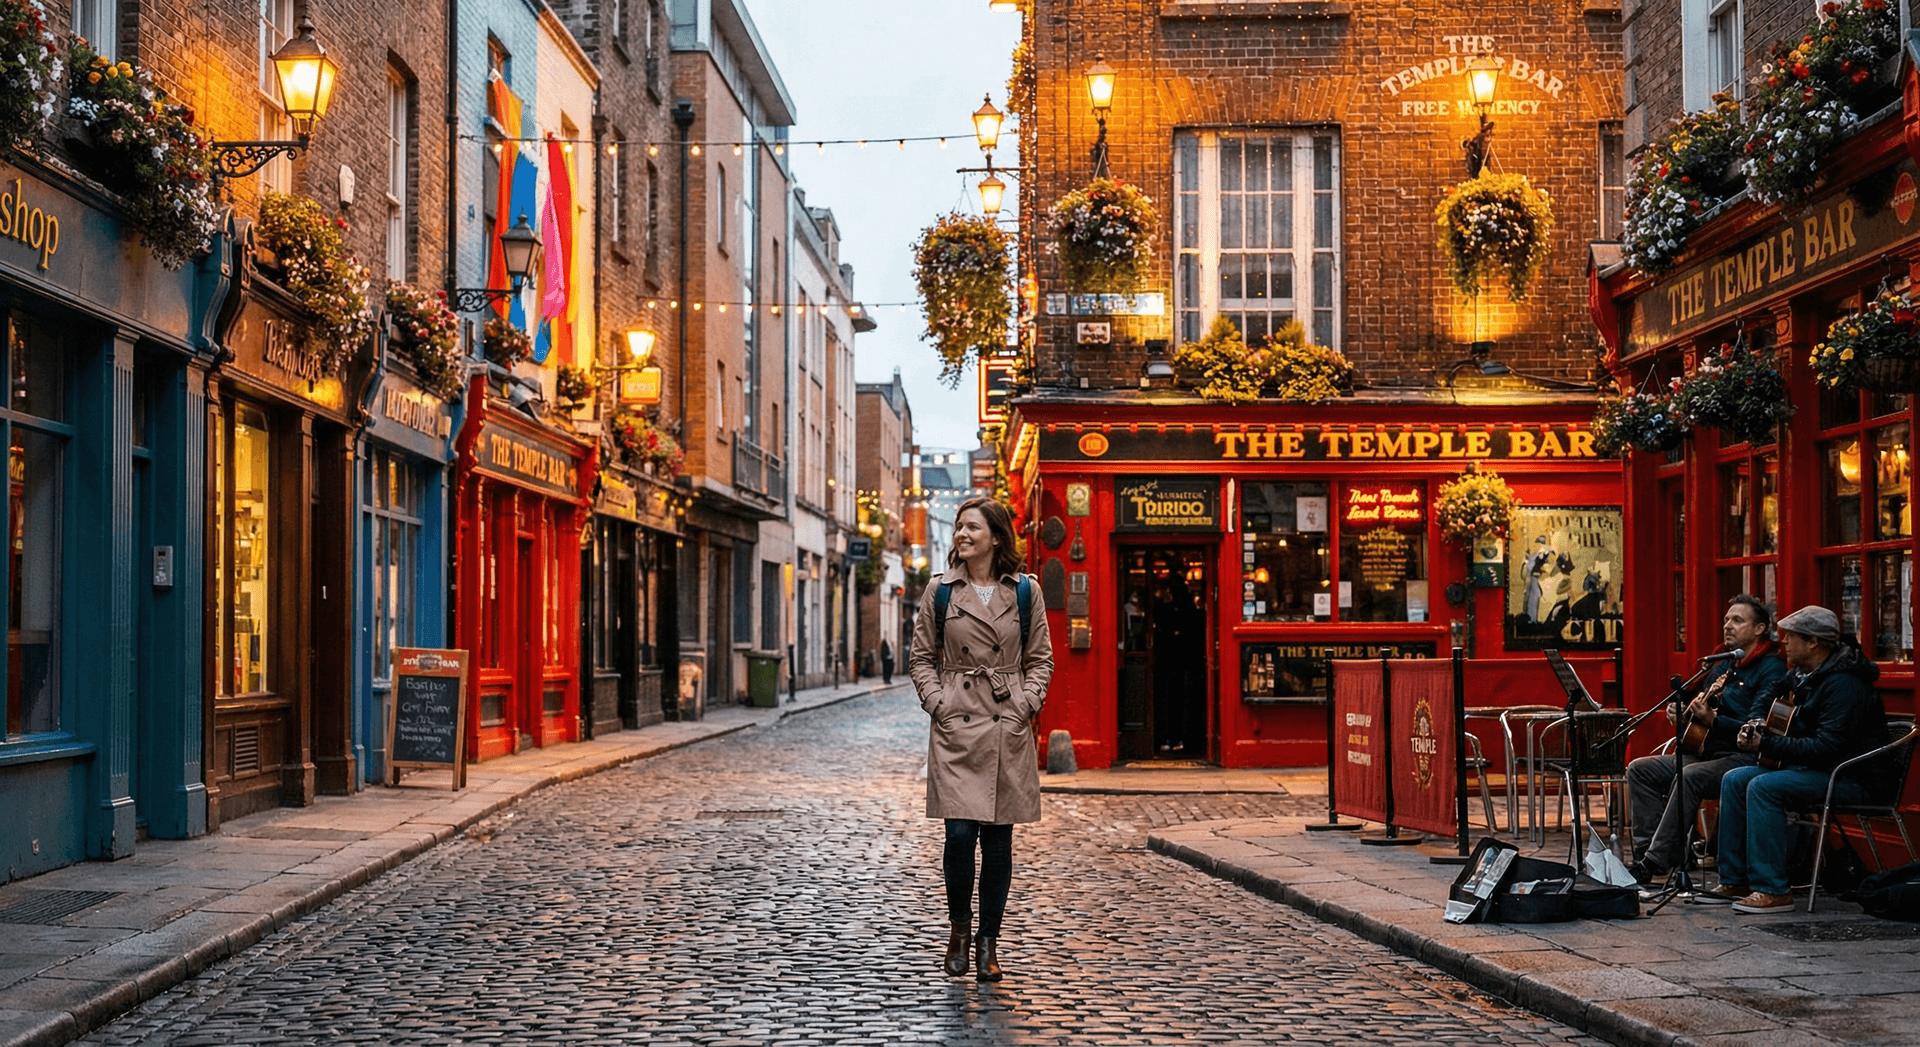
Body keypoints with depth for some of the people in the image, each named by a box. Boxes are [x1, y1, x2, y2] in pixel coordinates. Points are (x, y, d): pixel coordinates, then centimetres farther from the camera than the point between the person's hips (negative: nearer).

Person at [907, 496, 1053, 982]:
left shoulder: (1026, 592, 4)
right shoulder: (940, 591, 4)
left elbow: (1041, 658, 10)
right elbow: (920, 658, 8)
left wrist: (1026, 705, -3)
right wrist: (938, 703, -4)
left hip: (1008, 727, 1)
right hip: (956, 725, -1)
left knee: (999, 837, 4)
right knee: (960, 832, -8)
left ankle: (988, 942, 16)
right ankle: (959, 928, 16)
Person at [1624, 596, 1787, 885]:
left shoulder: (1771, 669, -8)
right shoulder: (1725, 665, 18)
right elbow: (1702, 705, 31)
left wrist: (1712, 720, -33)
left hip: (1745, 758, -9)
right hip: (1708, 752, 10)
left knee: (1690, 776, -35)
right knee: (1640, 769, -3)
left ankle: (1655, 863, -34)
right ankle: (1648, 849, -12)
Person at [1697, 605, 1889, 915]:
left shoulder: (1843, 683, -21)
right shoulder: (1806, 675, 11)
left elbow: (1826, 747, -28)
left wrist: (1766, 744, -24)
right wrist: (1756, 729, 8)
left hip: (1849, 774, -10)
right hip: (1812, 765, 10)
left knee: (1764, 787, -28)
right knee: (1735, 780, 1)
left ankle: (1773, 890, -26)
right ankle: (1735, 881, 3)